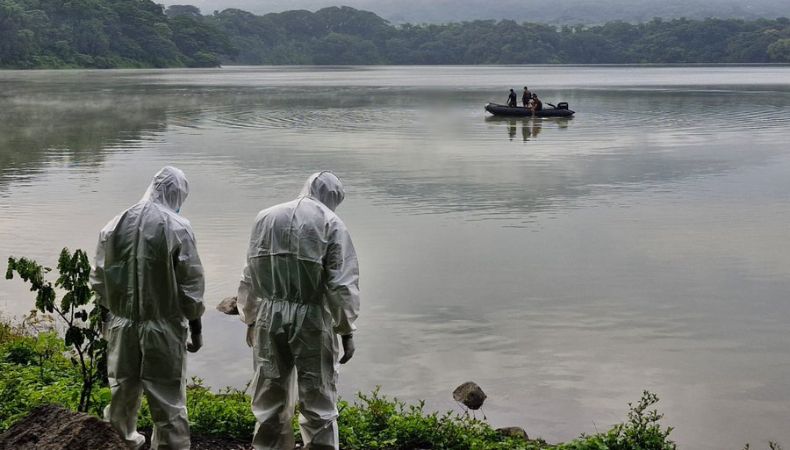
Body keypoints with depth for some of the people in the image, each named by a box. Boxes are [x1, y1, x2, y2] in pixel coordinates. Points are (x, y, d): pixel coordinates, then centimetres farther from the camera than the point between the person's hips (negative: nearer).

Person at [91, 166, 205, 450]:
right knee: (168, 400, 3)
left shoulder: (115, 224, 1)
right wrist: (196, 329, 0)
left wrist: (106, 315, 22)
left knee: (124, 389, 21)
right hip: (163, 329, -5)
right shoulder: (178, 228, -13)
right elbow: (191, 285, -10)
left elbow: (100, 278, 8)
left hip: (122, 324, 5)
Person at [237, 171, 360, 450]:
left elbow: (250, 275, 12)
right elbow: (342, 284, -9)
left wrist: (250, 320, 20)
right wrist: (346, 330, -2)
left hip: (268, 318, 4)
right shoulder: (331, 223, -4)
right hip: (311, 321, -4)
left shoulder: (266, 218, 9)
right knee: (318, 402, 5)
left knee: (270, 397, 14)